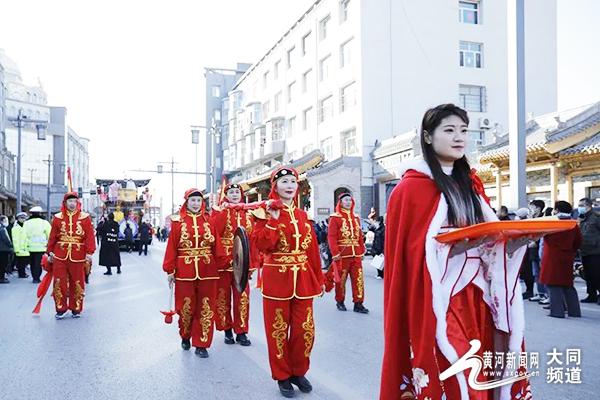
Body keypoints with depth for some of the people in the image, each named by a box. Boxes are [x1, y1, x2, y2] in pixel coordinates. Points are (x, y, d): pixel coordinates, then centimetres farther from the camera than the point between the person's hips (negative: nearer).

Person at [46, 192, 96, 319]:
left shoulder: (85, 217, 0)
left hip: (78, 256, -1)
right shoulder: (58, 218, 5)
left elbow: (90, 236, -4)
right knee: (59, 283, 2)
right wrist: (50, 252, 6)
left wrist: (89, 252, -10)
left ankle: (76, 309, 19)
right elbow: (52, 237, 8)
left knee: (77, 283, 6)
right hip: (60, 256, 1)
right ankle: (61, 309, 15)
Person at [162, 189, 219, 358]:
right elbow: (172, 246, -2)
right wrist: (169, 270, -4)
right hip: (185, 271, -1)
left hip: (207, 271, 1)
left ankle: (201, 344, 15)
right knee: (186, 307, 8)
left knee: (206, 308, 3)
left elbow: (216, 245, 0)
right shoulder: (178, 221, 1)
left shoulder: (209, 220, 4)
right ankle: (185, 336, 34)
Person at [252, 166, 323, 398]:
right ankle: (282, 376, 22)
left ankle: (298, 372, 27)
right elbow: (261, 244, -16)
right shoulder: (267, 212, -3)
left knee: (304, 329, 7)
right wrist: (273, 220, -22)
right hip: (276, 279, -4)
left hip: (303, 279, 4)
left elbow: (312, 249, 10)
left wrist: (319, 279, 9)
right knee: (278, 330, 6)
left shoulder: (303, 215, 9)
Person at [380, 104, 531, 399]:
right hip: (435, 301, -6)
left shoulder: (471, 184, 15)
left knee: (479, 375, 6)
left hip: (475, 300, 6)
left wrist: (512, 237, -3)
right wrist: (461, 243, -24)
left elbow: (489, 234, 18)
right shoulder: (411, 187, -6)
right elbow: (414, 250, -11)